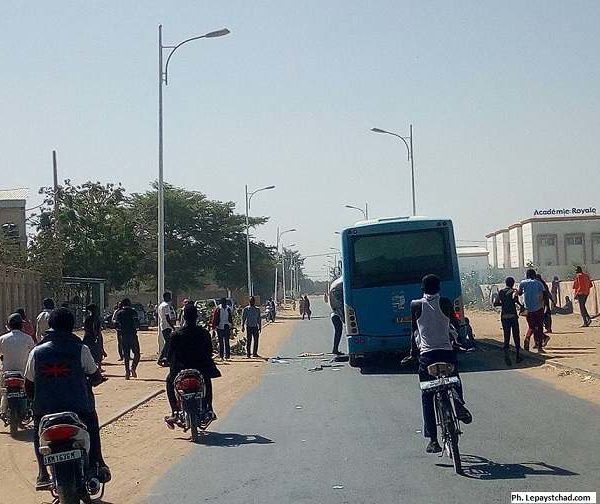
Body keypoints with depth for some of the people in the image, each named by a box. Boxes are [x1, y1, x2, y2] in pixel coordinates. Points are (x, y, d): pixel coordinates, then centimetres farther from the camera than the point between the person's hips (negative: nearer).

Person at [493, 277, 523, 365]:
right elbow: (514, 298, -24)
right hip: (513, 316, -4)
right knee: (516, 336, 10)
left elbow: (495, 304, 12)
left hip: (504, 317, 4)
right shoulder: (513, 291, -5)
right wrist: (520, 305, -8)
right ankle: (518, 356, 17)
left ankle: (506, 354, -20)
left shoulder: (501, 292, 9)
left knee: (506, 336, 5)